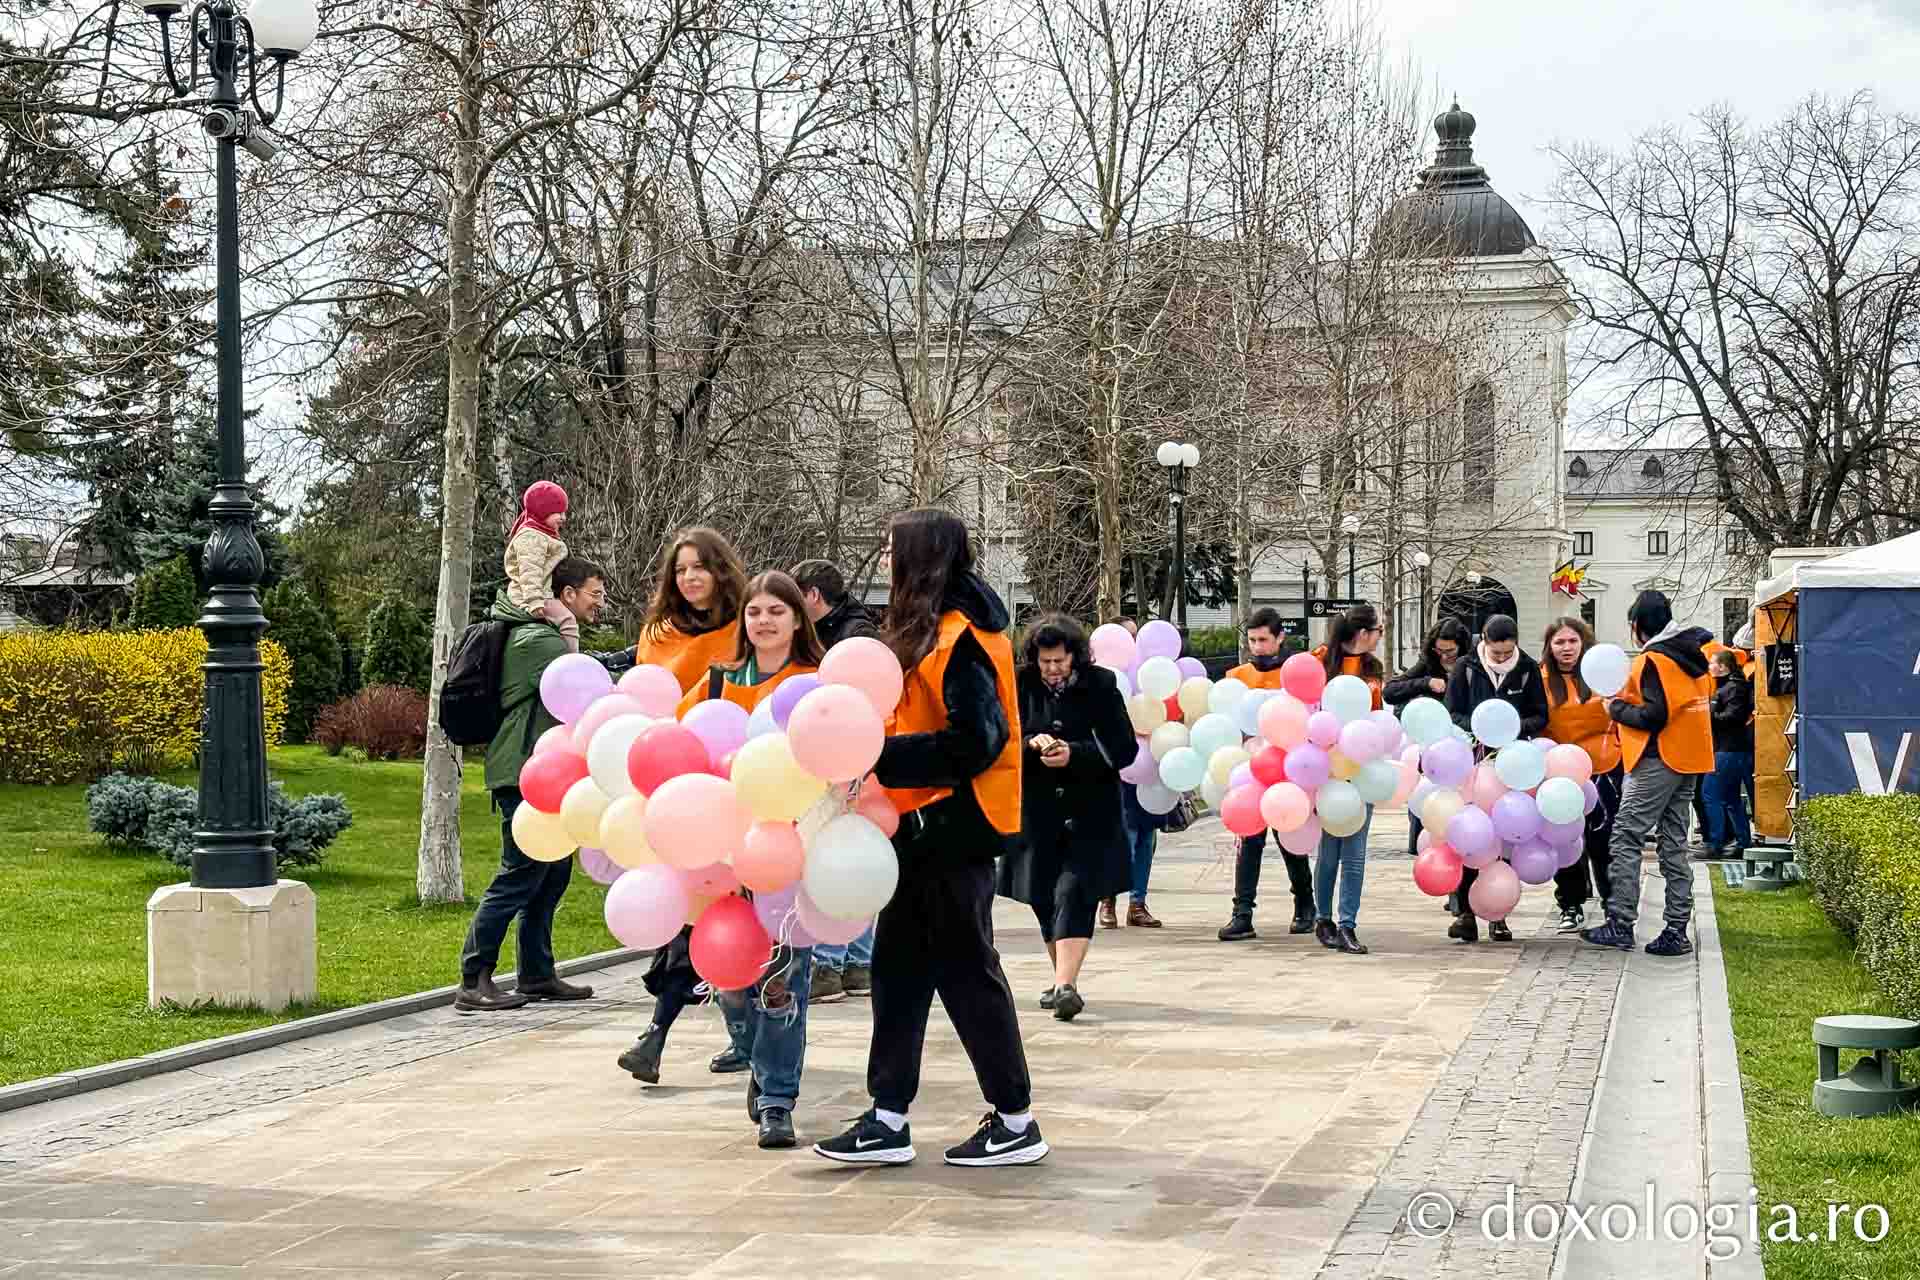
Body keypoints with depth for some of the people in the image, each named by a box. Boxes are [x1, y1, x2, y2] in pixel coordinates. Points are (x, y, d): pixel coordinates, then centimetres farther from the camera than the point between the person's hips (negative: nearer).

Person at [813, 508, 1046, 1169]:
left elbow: (976, 742, -22)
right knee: (898, 966, 10)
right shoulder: (930, 631, 13)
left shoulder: (956, 639, -17)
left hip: (952, 828, -10)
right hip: (926, 828, 10)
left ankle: (1015, 1121, 9)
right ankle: (887, 1119, 15)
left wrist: (881, 758, -21)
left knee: (966, 971, -1)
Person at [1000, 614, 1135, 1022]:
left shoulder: (1101, 685, -3)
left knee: (1074, 892, -15)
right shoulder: (1021, 686, 1)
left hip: (1090, 812, -3)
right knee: (1043, 898, 8)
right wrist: (1032, 744, -17)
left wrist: (1073, 754, -18)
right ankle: (1063, 980, 24)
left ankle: (1065, 985, -25)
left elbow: (1124, 748, -4)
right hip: (1038, 809, 3)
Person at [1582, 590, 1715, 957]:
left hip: (1657, 761, -9)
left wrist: (1617, 709, -3)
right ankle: (1677, 930, 8)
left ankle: (1621, 924, -9)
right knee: (1674, 843, 10)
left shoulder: (1653, 659, -12)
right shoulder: (1693, 654, 14)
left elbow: (1654, 716, -19)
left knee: (1627, 836, -6)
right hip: (1690, 761, 9)